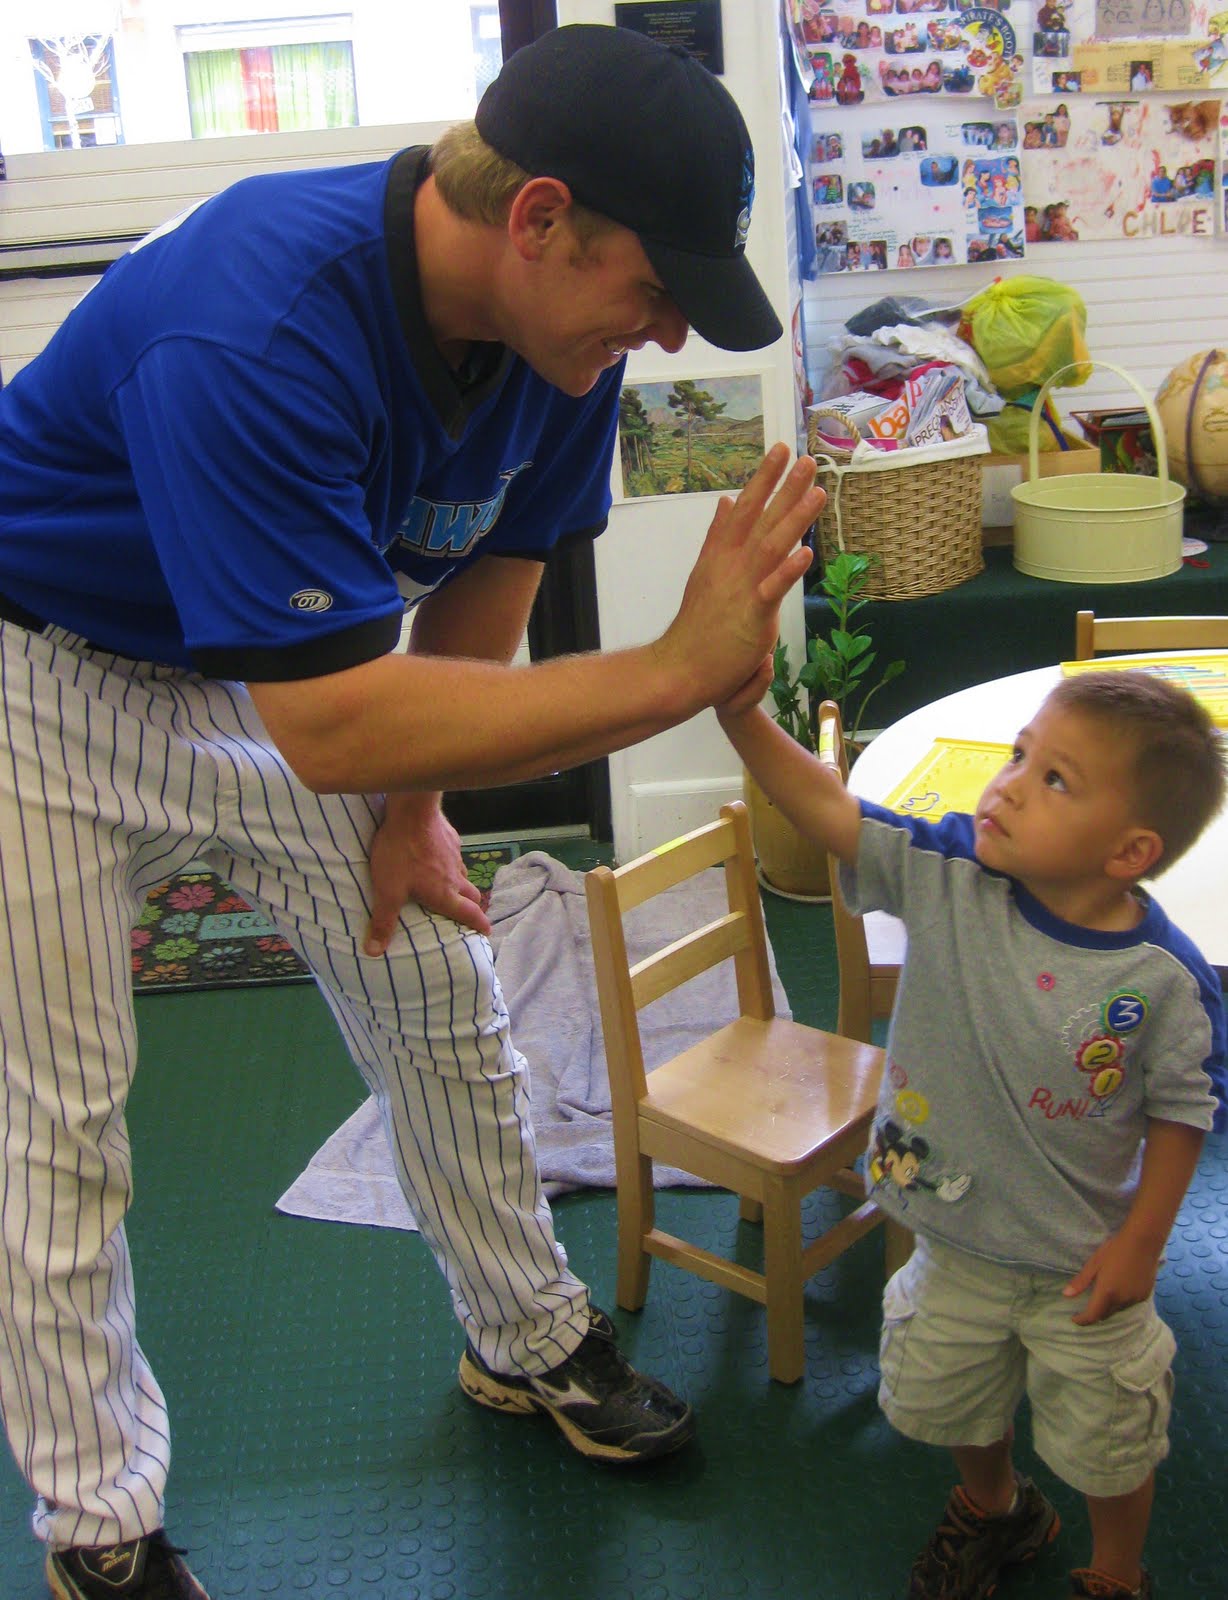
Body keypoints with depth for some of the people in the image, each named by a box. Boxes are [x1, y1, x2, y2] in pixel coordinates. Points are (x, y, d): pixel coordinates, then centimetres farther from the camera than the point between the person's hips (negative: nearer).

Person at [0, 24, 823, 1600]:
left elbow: (489, 572, 3)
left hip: (279, 673, 7)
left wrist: (412, 800, 5)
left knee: (442, 999, 9)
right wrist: (679, 669, -41)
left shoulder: (559, 327, -14)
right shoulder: (252, 331, -39)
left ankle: (527, 1341, 32)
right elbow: (330, 727, -41)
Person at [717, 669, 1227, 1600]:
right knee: (950, 1399, 28)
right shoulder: (949, 878, -21)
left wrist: (1142, 1241, -10)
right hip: (958, 1236, 4)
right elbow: (828, 809, -25)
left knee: (1107, 1445, 19)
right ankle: (994, 1509, 60)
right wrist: (741, 712, -39)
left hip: (1086, 1264, -3)